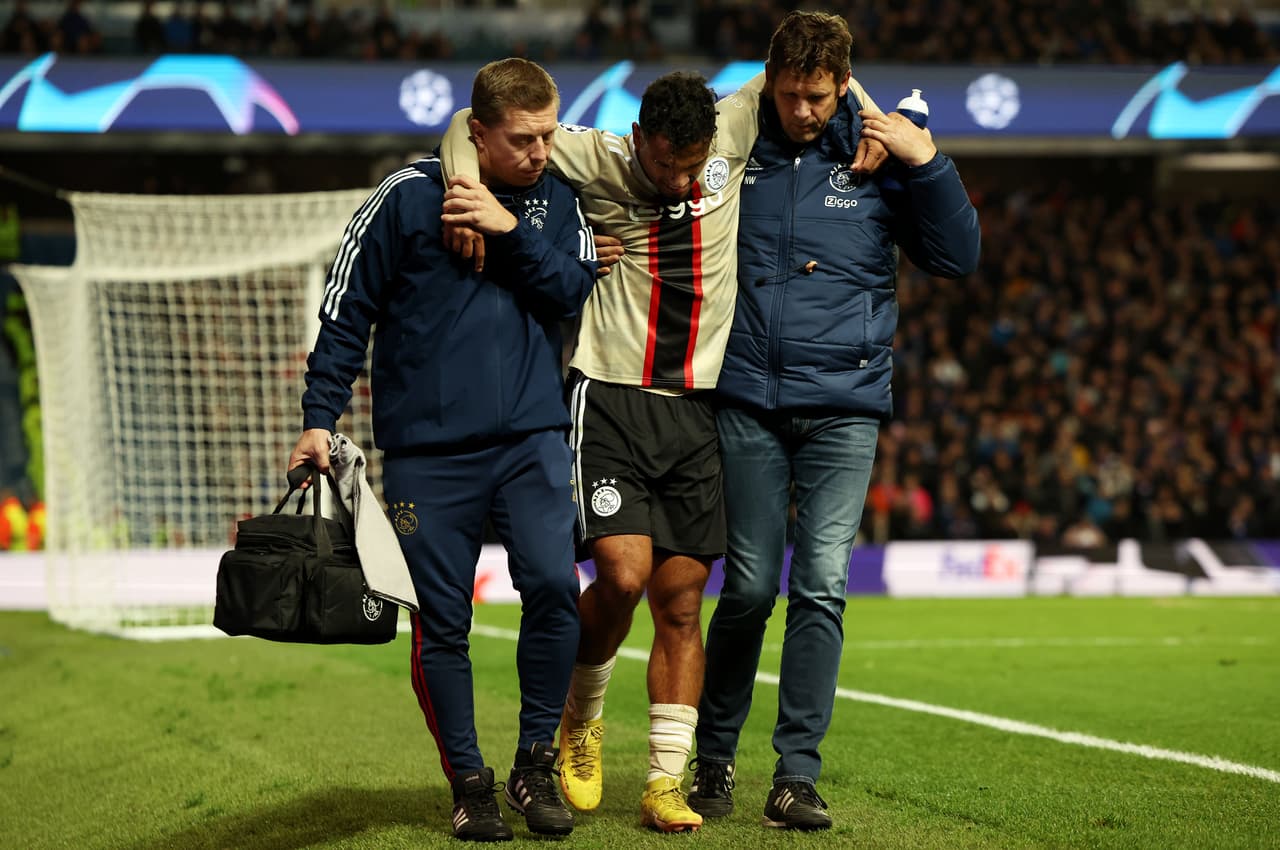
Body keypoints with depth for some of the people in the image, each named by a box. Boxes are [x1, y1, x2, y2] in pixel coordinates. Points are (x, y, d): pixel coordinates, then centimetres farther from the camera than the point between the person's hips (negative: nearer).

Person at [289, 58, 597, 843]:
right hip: (426, 450, -1)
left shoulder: (559, 199, 8)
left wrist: (511, 231, -13)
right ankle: (468, 783, 16)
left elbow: (577, 291, -4)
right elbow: (347, 313, 2)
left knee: (553, 584, -16)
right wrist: (320, 417, -2)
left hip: (532, 438, 1)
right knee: (442, 622, 1)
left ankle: (537, 763, 2)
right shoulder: (407, 197, -2)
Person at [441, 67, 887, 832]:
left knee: (681, 602, 2)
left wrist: (867, 113, 2)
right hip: (610, 401, -3)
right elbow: (476, 123, -3)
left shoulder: (732, 136, 0)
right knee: (623, 573, -17)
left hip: (696, 410, 3)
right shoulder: (600, 160, -6)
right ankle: (580, 723, 10)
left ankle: (667, 781, 9)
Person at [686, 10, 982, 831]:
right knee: (750, 586, 1)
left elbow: (959, 257, 3)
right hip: (749, 402, 0)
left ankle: (797, 776, -1)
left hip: (846, 403, 0)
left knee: (822, 586, -7)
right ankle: (714, 757, 19)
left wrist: (929, 164, -7)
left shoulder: (878, 156, 4)